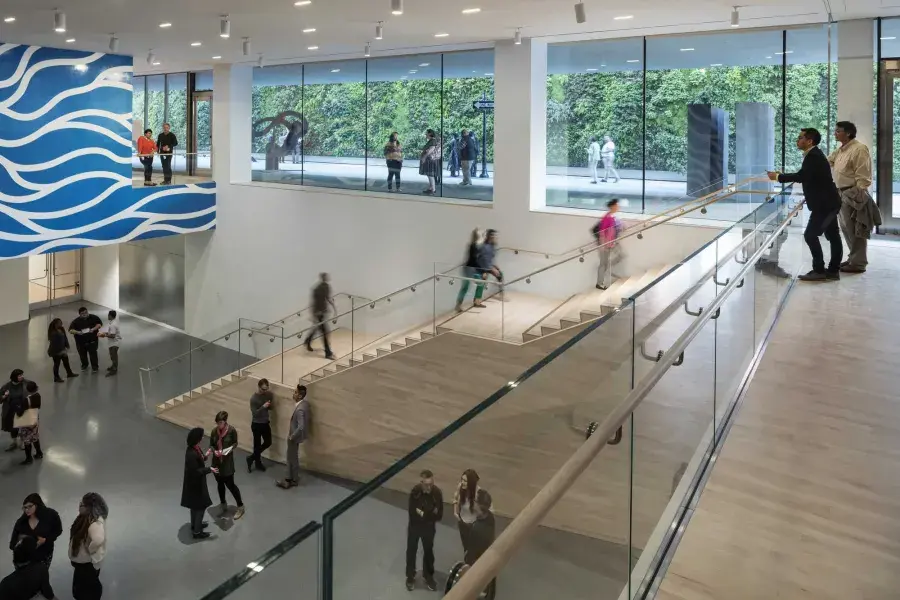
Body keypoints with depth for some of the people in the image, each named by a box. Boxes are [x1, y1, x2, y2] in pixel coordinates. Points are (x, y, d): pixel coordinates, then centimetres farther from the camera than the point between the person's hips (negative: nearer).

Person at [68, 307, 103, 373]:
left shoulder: (93, 318, -6)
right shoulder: (76, 321, -8)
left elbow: (100, 324, 0)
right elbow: (70, 330, -6)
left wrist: (94, 329, -18)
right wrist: (77, 332, -26)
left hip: (92, 340, -1)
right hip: (81, 341, 1)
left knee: (93, 354, -1)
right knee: (82, 355, 14)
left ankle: (95, 366, 14)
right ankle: (84, 365, 38)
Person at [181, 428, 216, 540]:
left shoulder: (195, 448, -3)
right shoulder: (191, 453, -32)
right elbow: (195, 471, -28)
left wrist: (205, 456, 10)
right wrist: (209, 469, -27)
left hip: (196, 482, 10)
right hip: (194, 483, -10)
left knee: (195, 505, 26)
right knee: (201, 506, 5)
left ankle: (195, 525, 44)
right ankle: (196, 532, 18)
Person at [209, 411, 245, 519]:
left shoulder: (232, 430, -14)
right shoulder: (214, 431, -6)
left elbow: (235, 444, -3)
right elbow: (211, 445, 4)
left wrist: (228, 450, -20)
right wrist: (214, 451, -16)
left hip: (227, 461, -4)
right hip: (217, 461, 4)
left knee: (230, 484, -1)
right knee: (220, 484, 16)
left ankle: (240, 507, 13)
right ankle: (224, 505, 35)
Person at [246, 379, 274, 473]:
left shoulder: (268, 395, -3)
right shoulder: (253, 398, -20)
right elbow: (254, 413, -22)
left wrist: (269, 405, -13)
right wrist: (263, 406, -35)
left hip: (266, 423, 7)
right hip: (256, 424, -7)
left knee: (268, 442, 15)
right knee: (257, 445, 6)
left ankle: (252, 458, 32)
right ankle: (258, 463, 26)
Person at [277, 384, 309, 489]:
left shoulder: (300, 409, -33)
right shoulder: (304, 402, -3)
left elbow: (301, 427, -36)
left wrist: (292, 437, -21)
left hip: (295, 437, -9)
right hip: (294, 435, 9)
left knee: (293, 458, 8)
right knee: (290, 457, 21)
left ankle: (295, 480, 23)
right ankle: (289, 478, 34)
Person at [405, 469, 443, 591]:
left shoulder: (437, 492, -23)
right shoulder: (415, 491, -26)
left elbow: (439, 516, -19)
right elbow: (412, 513, -24)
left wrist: (423, 514, -24)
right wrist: (430, 515, -22)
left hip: (429, 527, 1)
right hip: (414, 526, -1)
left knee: (428, 551, 20)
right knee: (411, 551, 17)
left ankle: (428, 576, 42)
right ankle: (410, 577, 39)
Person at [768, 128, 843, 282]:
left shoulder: (813, 156, -19)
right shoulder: (814, 154, 13)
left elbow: (801, 176, -29)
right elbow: (806, 177, 14)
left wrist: (778, 177, -21)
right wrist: (781, 176, 10)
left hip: (825, 203, -11)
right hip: (828, 202, 11)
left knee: (810, 235, -10)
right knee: (833, 236, 12)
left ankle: (819, 270, -5)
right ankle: (833, 270, 17)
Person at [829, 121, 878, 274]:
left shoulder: (859, 149, -15)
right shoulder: (840, 150, 14)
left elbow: (862, 177, -18)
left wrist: (858, 195, -21)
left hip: (853, 194, -9)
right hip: (842, 193, 9)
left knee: (855, 230, -4)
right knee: (846, 229, 16)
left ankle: (858, 263, 2)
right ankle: (853, 258, 27)